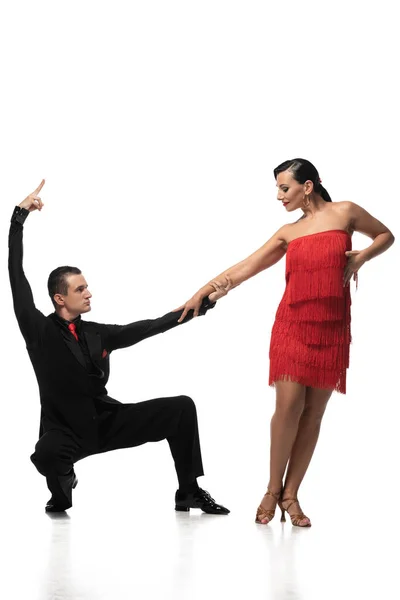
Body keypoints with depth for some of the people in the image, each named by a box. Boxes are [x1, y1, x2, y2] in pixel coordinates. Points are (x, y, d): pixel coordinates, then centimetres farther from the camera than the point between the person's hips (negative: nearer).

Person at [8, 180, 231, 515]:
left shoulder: (98, 334, 5)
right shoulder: (39, 330, -8)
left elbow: (150, 326, 9)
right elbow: (17, 276, -12)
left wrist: (205, 302, 8)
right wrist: (20, 215, -13)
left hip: (108, 421, 5)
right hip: (67, 431, -5)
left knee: (181, 408, -11)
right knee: (46, 455, -41)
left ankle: (189, 492, 1)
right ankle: (62, 492, -2)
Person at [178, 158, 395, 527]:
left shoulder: (344, 213, 3)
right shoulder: (288, 233, 9)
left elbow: (386, 236, 15)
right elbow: (244, 268, 8)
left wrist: (359, 258, -3)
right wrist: (202, 293, 3)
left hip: (332, 328, -1)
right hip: (293, 325, 1)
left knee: (313, 412, 0)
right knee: (288, 406, -10)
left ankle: (290, 495, 3)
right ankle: (273, 490, 0)